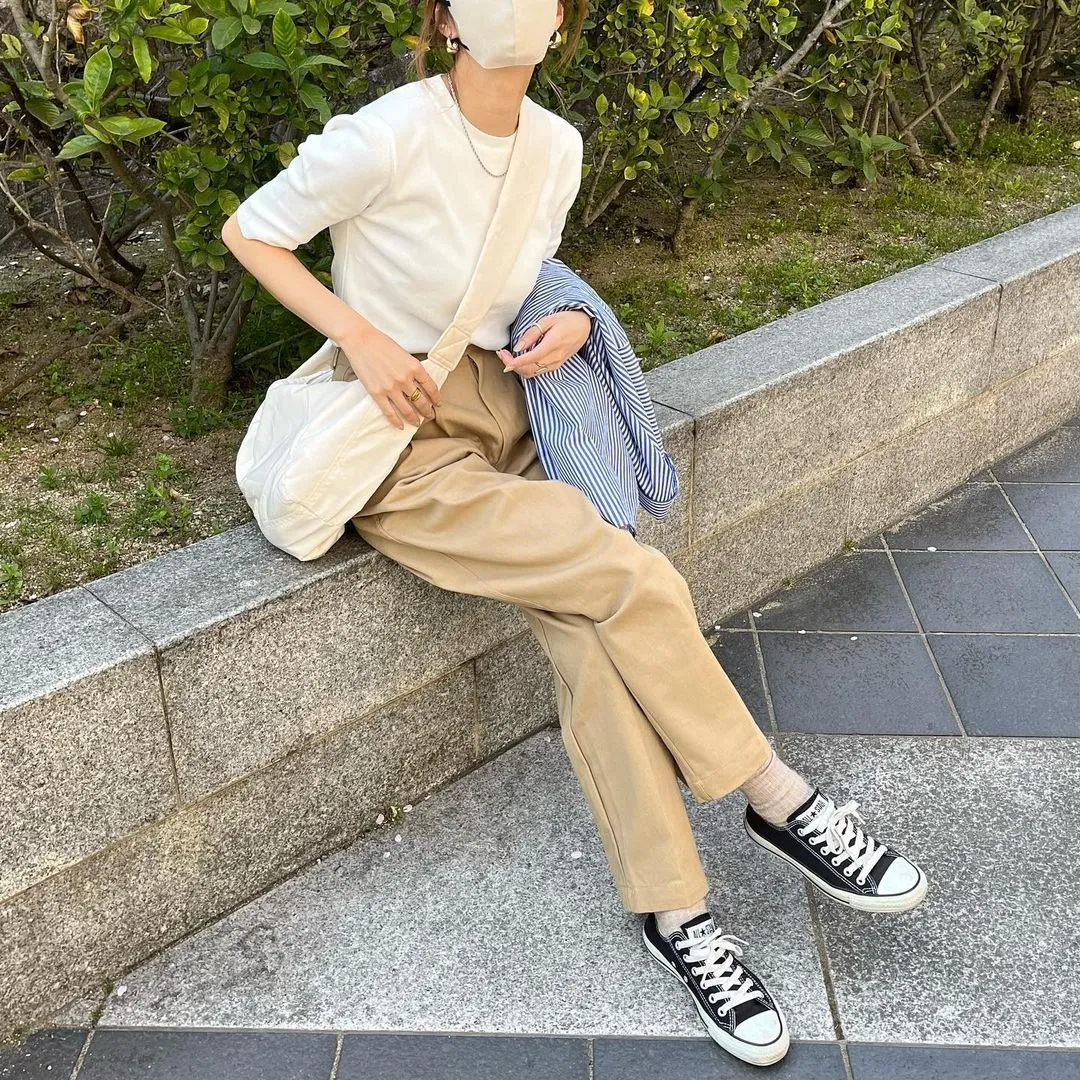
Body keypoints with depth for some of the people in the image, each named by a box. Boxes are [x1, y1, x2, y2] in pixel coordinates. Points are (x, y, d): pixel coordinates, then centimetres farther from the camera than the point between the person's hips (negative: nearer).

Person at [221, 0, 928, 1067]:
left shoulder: (558, 148, 4)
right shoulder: (390, 136, -16)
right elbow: (249, 231, -5)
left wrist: (569, 321, -3)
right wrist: (362, 336, -17)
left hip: (503, 414, 6)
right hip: (400, 441, -6)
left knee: (595, 634, -17)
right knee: (631, 583, -20)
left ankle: (674, 914, -8)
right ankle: (777, 798, 0)